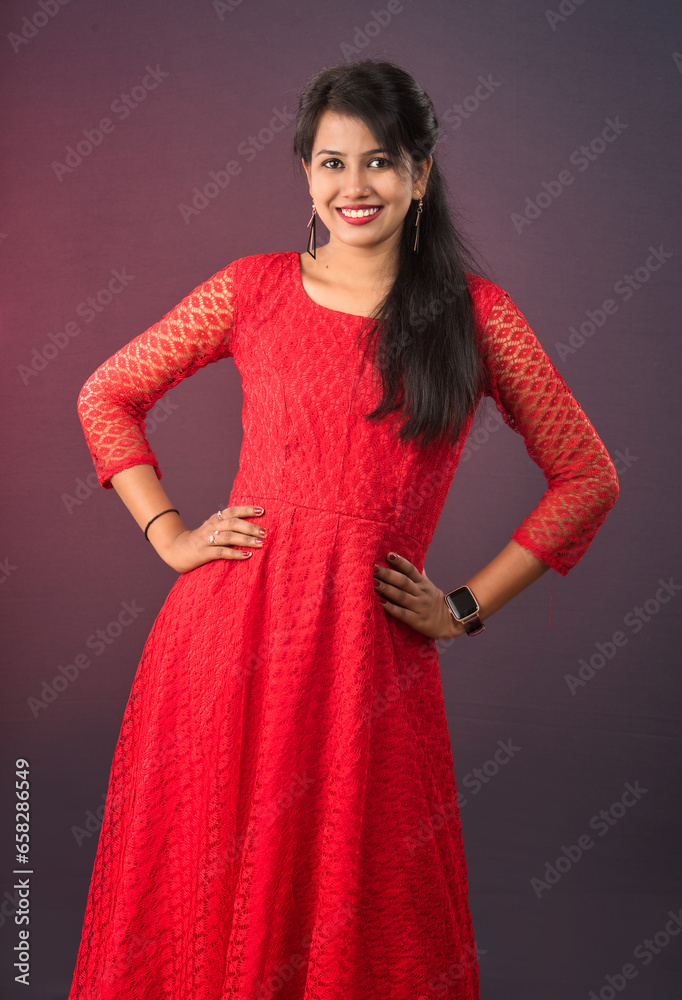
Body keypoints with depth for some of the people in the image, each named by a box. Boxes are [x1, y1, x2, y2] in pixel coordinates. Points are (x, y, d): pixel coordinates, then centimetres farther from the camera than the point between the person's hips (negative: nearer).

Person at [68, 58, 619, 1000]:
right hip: (229, 632, 1)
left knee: (354, 907, 9)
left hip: (368, 649, -1)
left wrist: (468, 606, 3)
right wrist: (169, 534, 5)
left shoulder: (477, 314, 2)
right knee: (205, 899, 12)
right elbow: (106, 396, 14)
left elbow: (587, 477, 7)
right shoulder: (254, 288, 4)